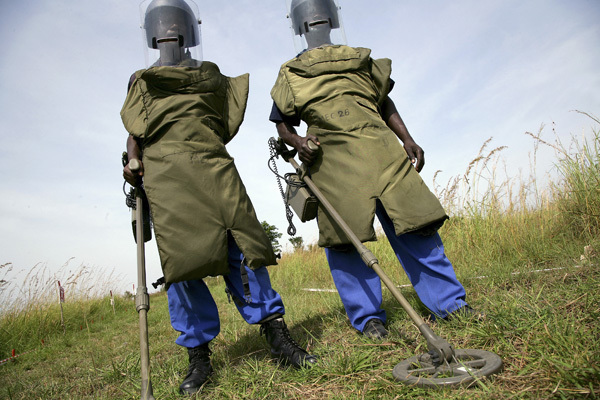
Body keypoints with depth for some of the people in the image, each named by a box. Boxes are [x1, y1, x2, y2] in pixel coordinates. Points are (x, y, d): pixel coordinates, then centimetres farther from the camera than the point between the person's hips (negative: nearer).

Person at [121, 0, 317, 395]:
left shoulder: (211, 74, 24)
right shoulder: (141, 82, 25)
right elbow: (135, 133, 19)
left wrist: (198, 148, 4)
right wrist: (133, 162, -1)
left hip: (213, 170, 0)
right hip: (165, 179, 1)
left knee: (240, 250, -8)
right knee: (180, 260, -5)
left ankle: (277, 336, 1)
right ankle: (198, 357, 6)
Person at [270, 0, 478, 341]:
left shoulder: (360, 60, 23)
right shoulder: (290, 76, 16)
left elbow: (385, 103, 23)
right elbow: (283, 124, 16)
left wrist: (408, 140, 11)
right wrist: (297, 141, -7)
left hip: (382, 152, 2)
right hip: (333, 162, -2)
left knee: (415, 225, -1)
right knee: (343, 239, -6)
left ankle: (450, 302, 12)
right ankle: (367, 317, 9)